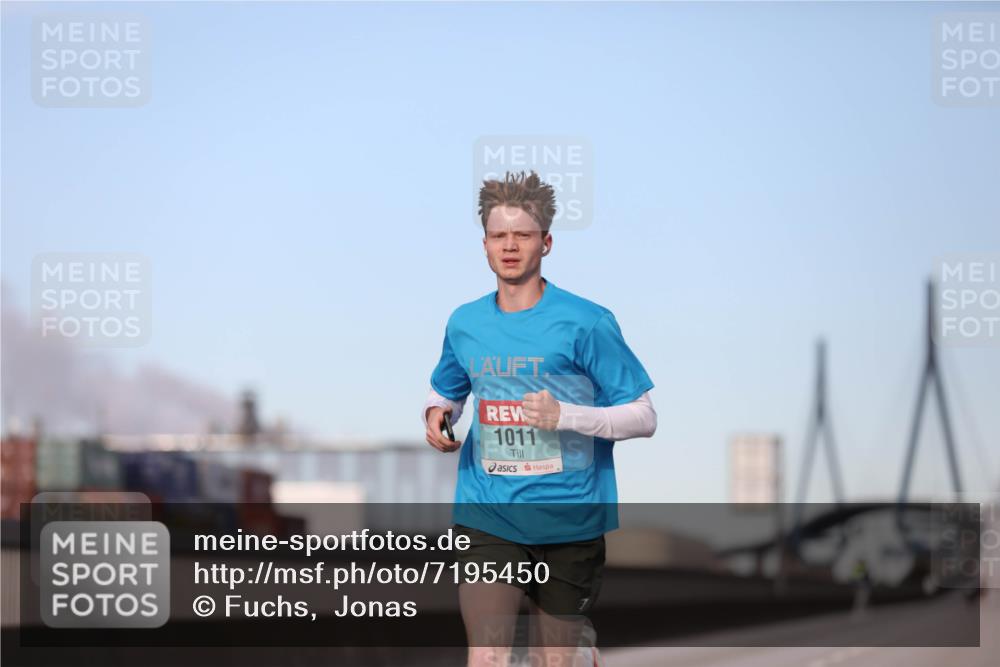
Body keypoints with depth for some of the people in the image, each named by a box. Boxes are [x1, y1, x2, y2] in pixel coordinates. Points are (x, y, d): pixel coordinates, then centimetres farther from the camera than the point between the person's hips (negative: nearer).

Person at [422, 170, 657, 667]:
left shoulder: (587, 323, -7)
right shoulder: (464, 323, 7)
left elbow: (643, 417, -6)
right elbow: (445, 391, 26)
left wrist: (565, 416, -20)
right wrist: (437, 414, 2)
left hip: (568, 518, -2)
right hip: (486, 515, 2)